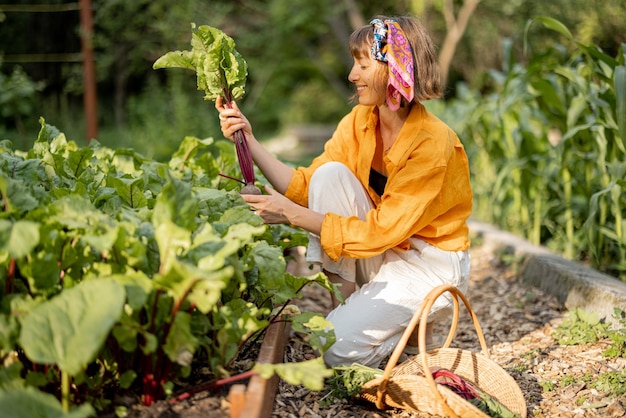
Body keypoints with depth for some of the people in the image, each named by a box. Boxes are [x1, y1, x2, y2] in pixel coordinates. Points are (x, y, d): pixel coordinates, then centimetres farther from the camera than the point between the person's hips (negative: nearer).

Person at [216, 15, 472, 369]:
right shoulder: (359, 121, -4)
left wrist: (292, 213, -29)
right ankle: (345, 299, -10)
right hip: (380, 253, 6)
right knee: (329, 173, -18)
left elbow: (380, 232, -26)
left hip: (431, 264, -6)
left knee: (337, 350, -21)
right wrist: (250, 140, -16)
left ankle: (406, 322, 8)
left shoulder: (432, 142, -24)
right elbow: (306, 186, -8)